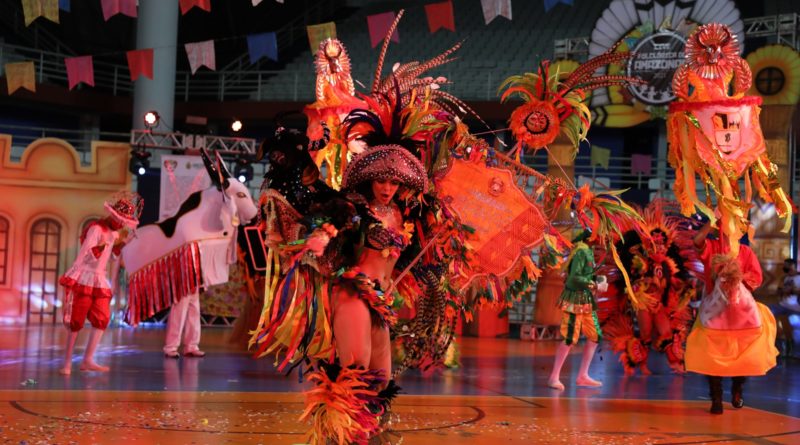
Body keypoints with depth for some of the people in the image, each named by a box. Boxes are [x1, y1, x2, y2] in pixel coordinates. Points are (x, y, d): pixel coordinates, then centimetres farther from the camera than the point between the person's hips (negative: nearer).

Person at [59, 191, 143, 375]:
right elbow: (84, 254, -21)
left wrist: (121, 241, 10)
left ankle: (88, 360, 2)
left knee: (102, 319, -1)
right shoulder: (96, 228, -14)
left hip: (100, 280, 8)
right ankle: (67, 363, 2)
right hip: (84, 278, -8)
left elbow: (115, 255, 20)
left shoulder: (113, 231, 10)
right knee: (76, 321, -4)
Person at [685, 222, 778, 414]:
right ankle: (716, 398, 1)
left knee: (742, 352, 2)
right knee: (712, 352, -5)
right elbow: (697, 240, -19)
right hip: (715, 307, -2)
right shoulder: (711, 247, 4)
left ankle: (737, 390, 23)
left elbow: (756, 277, 1)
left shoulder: (746, 251, 9)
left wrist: (737, 277, -16)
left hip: (740, 306, 2)